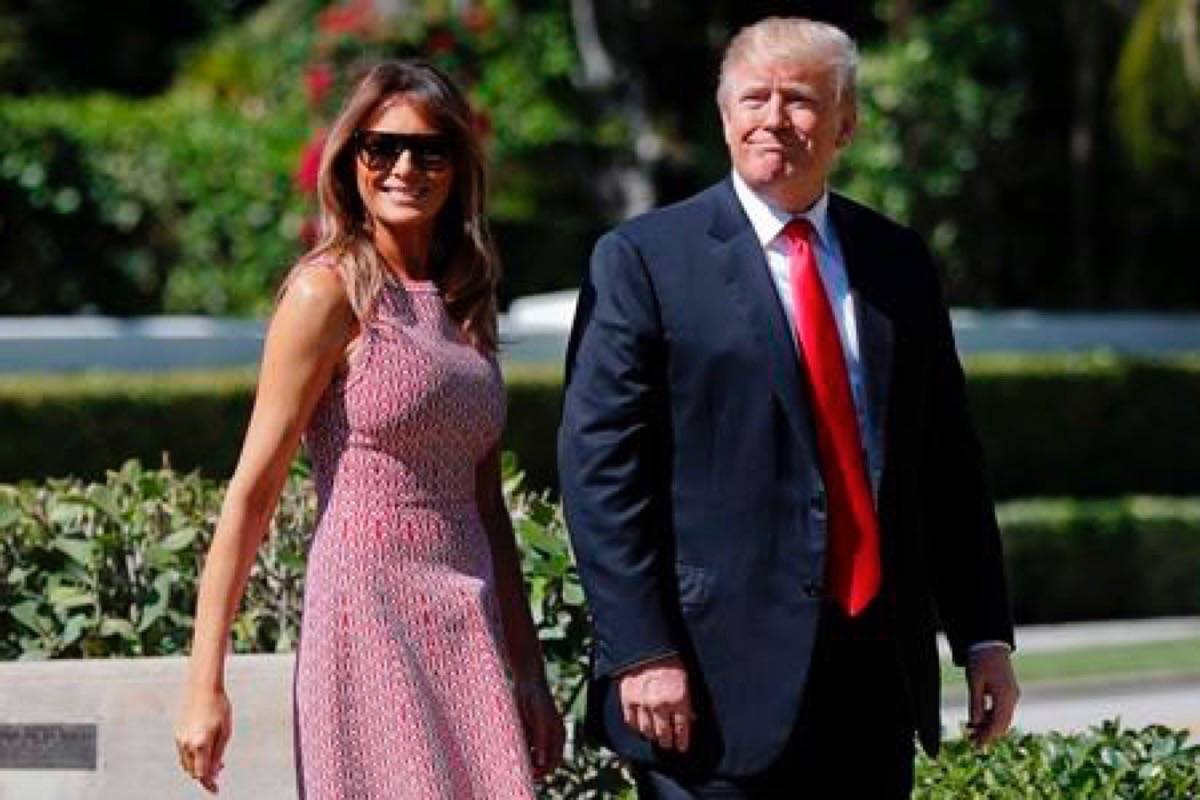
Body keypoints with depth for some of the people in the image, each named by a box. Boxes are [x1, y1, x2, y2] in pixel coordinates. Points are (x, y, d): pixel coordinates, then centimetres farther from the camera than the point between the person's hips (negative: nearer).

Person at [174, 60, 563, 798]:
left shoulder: (464, 302, 15)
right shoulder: (330, 293, -4)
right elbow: (254, 489, -7)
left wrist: (529, 674, 17)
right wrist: (205, 684, -12)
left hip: (468, 633, 6)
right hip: (369, 619, -6)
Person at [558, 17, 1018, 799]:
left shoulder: (898, 260, 13)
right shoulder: (645, 259, -2)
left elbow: (948, 459, 15)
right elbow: (601, 466, -7)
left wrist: (984, 637, 10)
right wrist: (644, 653, -14)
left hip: (878, 674, 5)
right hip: (724, 679, -5)